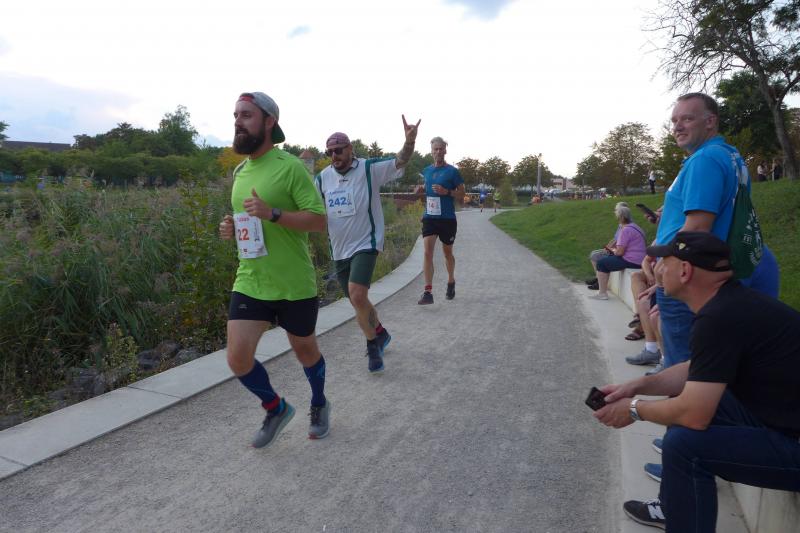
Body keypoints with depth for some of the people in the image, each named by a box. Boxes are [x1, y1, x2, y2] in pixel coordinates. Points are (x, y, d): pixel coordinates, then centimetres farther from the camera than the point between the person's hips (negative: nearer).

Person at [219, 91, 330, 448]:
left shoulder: (290, 167, -12)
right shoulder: (240, 171, 10)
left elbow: (318, 220, -16)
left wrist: (273, 213, -28)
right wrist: (232, 228, 1)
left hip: (294, 286, -5)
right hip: (249, 284, 5)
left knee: (304, 349, 14)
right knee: (238, 358, -5)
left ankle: (319, 405, 44)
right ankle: (276, 409, 23)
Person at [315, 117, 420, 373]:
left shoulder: (369, 168, -8)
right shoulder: (323, 177, 5)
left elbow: (399, 162, -19)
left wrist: (409, 141, -38)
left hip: (366, 244, -6)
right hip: (339, 250, 6)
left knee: (357, 295, -23)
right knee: (357, 301, 15)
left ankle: (373, 345, -1)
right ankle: (380, 333, 42)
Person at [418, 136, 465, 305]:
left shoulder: (452, 171, -3)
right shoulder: (426, 171, 9)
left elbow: (461, 193, -1)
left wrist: (447, 192, -19)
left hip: (447, 218, -2)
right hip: (429, 217, 2)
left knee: (447, 252, 14)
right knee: (427, 252, -12)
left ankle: (451, 282, 38)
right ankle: (428, 292, -15)